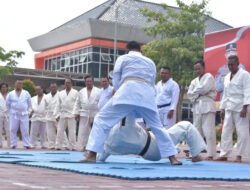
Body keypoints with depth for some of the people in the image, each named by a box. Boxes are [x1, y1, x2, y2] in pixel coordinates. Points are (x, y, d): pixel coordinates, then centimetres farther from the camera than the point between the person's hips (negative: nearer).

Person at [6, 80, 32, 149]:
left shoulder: (26, 93, 5)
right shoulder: (11, 94, 5)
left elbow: (29, 103, 15)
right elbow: (7, 104, 13)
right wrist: (11, 111, 11)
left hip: (24, 115, 0)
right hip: (14, 115, 0)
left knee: (25, 130, -3)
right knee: (13, 130, -2)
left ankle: (27, 144, 0)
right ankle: (13, 144, 5)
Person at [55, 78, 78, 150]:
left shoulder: (75, 93, 5)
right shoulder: (61, 93, 15)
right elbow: (58, 105, 14)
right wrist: (57, 115, 7)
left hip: (72, 115, -3)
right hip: (62, 115, 3)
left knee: (72, 132, -4)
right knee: (60, 131, 2)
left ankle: (72, 147, 1)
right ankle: (58, 146, 8)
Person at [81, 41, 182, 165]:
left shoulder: (123, 58, 21)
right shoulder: (150, 62, 32)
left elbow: (116, 80, 15)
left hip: (128, 91, -4)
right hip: (147, 94, 4)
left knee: (102, 120, 1)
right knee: (157, 127, 17)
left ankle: (92, 155, -11)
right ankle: (172, 158, 14)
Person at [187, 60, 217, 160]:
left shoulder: (209, 77, 2)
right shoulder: (194, 81, 21)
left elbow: (204, 88, -14)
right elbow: (189, 93, 10)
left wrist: (195, 92, 2)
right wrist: (198, 94, -7)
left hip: (207, 106, -7)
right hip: (197, 106, 7)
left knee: (209, 131, -10)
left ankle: (211, 154, -10)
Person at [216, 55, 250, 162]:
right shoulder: (227, 77, 20)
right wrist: (222, 108, 17)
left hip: (240, 108, -7)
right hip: (229, 108, 7)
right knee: (226, 131, 5)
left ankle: (239, 156, 1)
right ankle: (224, 155, 10)